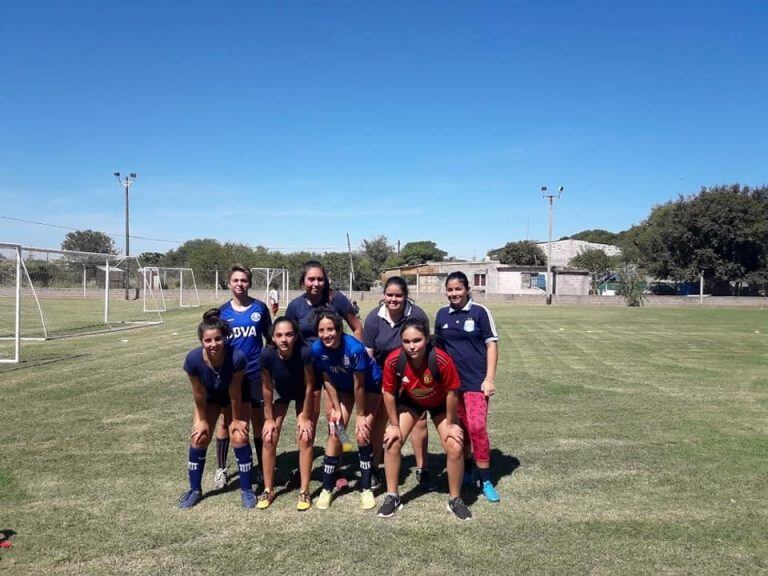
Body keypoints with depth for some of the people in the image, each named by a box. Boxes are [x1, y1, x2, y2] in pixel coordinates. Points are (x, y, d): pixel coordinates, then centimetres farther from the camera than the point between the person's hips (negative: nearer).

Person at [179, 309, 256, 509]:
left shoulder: (237, 357, -39)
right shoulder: (193, 359, -34)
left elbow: (234, 391, -25)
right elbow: (199, 393, -19)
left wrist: (236, 419, -13)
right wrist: (202, 419, -7)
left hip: (237, 396, -2)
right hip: (209, 397, 2)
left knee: (239, 437, -10)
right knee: (198, 438, -1)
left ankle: (246, 490, 6)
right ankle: (195, 490, 18)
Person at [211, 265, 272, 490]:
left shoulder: (260, 307, 0)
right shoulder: (222, 311, 2)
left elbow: (270, 338, 7)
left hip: (255, 372, -1)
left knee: (258, 420, 8)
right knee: (225, 420, 6)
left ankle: (263, 468, 22)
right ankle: (221, 469, 21)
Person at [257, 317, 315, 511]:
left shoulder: (305, 352, -37)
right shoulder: (267, 354, -32)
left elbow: (309, 386, -22)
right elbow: (267, 388, -17)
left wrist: (305, 417, -14)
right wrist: (269, 419, -9)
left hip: (302, 394, -2)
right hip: (280, 393, 2)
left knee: (305, 438, -9)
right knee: (268, 439, -3)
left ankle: (304, 492, 5)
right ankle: (268, 490, 14)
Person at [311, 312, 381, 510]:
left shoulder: (354, 348, -36)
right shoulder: (317, 348, -23)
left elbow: (359, 385, -25)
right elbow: (327, 380, -9)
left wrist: (360, 415, -16)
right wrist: (336, 408, -7)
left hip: (369, 385, -4)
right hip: (342, 387, 4)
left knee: (362, 434, -11)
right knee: (335, 433, -2)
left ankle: (366, 488, 4)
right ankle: (327, 488, 10)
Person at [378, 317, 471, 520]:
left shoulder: (442, 360, -38)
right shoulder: (393, 361, -32)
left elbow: (452, 392, -22)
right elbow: (388, 393, -14)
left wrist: (450, 423, -12)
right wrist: (394, 425, -9)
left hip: (440, 403, -1)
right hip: (410, 401, 2)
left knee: (455, 448, -9)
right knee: (391, 441, -8)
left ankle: (455, 499, 15)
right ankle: (392, 497, 11)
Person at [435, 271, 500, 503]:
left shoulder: (480, 312, -4)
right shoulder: (442, 314, 7)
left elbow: (492, 344, -4)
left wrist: (489, 378, -9)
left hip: (475, 381, -4)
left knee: (477, 427, -11)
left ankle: (485, 481, 2)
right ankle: (466, 471, 29)